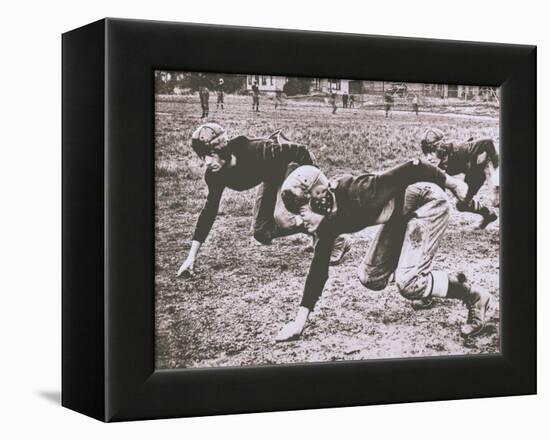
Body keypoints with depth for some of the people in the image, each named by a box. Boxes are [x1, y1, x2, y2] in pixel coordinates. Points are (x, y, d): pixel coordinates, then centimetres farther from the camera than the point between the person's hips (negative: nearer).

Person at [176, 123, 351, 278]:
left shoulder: (252, 152, -39)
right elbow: (209, 211, -11)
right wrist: (191, 257, -14)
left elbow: (297, 151, -31)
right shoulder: (215, 175, -20)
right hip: (273, 177, 7)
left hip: (295, 164, -7)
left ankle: (337, 242, -9)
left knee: (282, 217, -28)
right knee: (262, 233, 4)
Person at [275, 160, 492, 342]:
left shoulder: (356, 194, -34)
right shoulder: (329, 223, -11)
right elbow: (318, 269, -3)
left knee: (407, 283, -18)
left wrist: (451, 183, -13)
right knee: (371, 278, 7)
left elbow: (412, 170, -28)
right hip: (400, 215, 8)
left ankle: (474, 296, 1)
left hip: (429, 202, -8)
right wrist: (299, 321, -4)